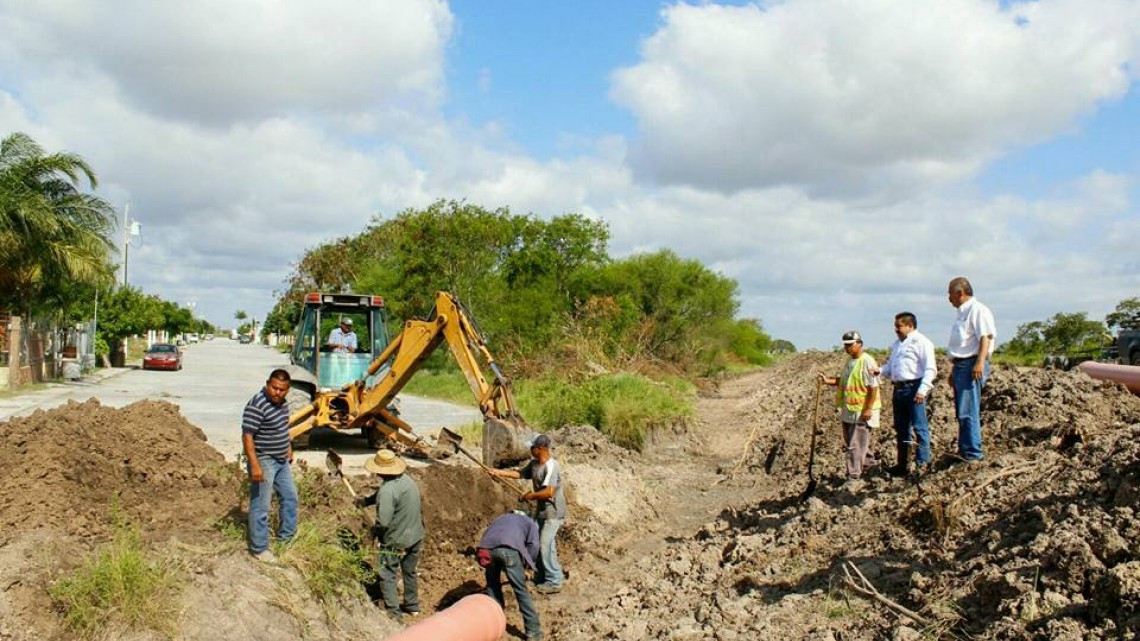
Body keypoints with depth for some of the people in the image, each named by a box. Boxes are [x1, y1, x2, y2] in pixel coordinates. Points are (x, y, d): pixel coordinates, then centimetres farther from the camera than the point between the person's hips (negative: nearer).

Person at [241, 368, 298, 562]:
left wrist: (289, 448, 20)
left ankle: (286, 536, 37)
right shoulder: (257, 406, -24)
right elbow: (247, 436, -26)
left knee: (290, 497, 20)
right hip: (264, 461, -9)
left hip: (281, 460, 9)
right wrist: (255, 465, -29)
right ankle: (259, 549, 11)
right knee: (261, 506, 0)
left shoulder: (281, 402, 3)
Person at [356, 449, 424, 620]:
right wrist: (367, 500, 22)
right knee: (410, 571, 23)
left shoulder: (387, 490, -27)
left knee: (387, 575, 8)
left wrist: (374, 530, -8)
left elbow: (383, 522, -27)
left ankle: (393, 612, 9)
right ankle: (412, 606, 37)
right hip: (416, 536, 8)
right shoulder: (407, 480, 0)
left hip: (395, 540, -8)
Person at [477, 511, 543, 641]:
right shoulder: (530, 522, 33)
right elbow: (533, 546, 15)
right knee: (521, 590, 6)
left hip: (487, 548, 4)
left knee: (493, 586, 25)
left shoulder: (500, 519, 44)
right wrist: (525, 566, 27)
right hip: (509, 548, -4)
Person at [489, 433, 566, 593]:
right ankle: (541, 577, 28)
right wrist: (499, 472, 12)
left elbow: (548, 492, -30)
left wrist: (529, 496, -16)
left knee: (546, 546, -8)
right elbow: (519, 473, 19)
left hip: (553, 512, -9)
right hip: (541, 510, 9)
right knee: (537, 543, 15)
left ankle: (554, 582, 1)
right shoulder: (533, 463, 4)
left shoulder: (551, 466, -24)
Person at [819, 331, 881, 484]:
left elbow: (873, 387, -20)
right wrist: (827, 380, 5)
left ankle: (853, 475, -2)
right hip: (849, 409, 9)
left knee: (855, 444, -7)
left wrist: (868, 409, -23)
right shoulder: (850, 362, 12)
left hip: (862, 411, -9)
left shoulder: (867, 362, -17)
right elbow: (844, 380, 21)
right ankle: (869, 461, 38)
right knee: (851, 441, 19)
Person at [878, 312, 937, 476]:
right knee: (901, 428, 11)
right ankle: (902, 465, 18)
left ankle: (922, 463, -2)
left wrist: (922, 390, -20)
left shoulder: (921, 342, -5)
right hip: (899, 388, 9)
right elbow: (890, 368, 25)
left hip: (914, 388, -8)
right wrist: (880, 371, 3)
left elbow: (930, 369, -11)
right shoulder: (897, 344, 22)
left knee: (919, 426, -7)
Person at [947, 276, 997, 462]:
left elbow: (986, 337, -17)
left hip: (972, 365, -10)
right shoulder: (961, 312, 22)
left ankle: (973, 455, -10)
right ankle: (963, 452, 18)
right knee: (962, 413, 12)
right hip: (960, 364, 10)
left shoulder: (978, 310, -8)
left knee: (968, 412, -12)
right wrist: (953, 370, 26)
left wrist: (980, 363, -27)